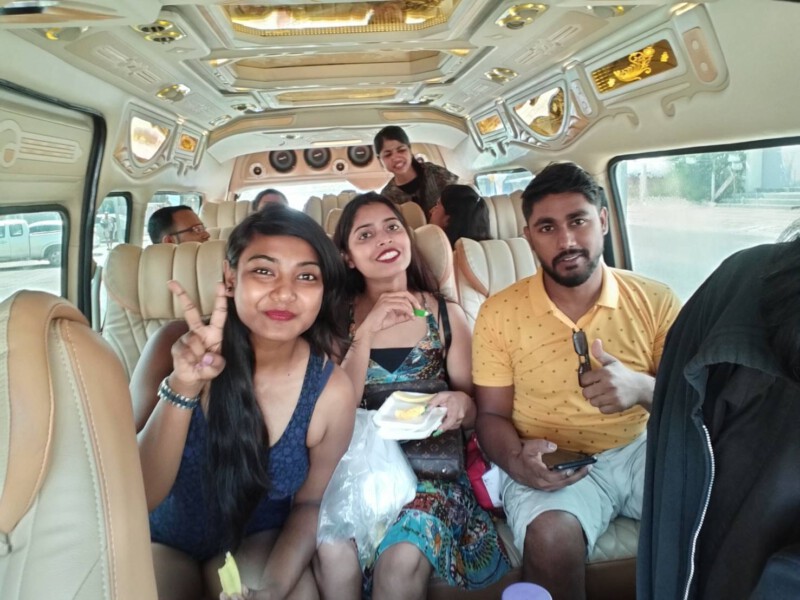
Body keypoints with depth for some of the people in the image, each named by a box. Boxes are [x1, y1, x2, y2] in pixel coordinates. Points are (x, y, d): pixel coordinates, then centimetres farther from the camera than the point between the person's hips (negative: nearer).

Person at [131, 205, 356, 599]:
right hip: (164, 539, 0)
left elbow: (310, 503, -6)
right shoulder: (177, 347, -21)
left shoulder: (330, 391, -20)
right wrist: (183, 388, -37)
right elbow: (136, 495, -23)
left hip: (257, 539, 0)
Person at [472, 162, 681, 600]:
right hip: (553, 464, -2)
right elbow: (491, 415, 0)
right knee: (552, 538, -32)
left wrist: (642, 387, -25)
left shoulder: (655, 301, -1)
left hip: (641, 450, 3)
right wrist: (515, 460, -23)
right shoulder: (499, 312, -4)